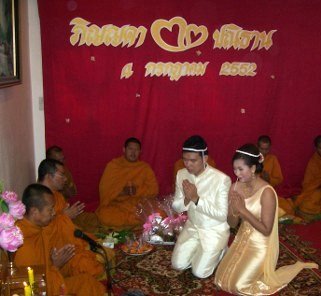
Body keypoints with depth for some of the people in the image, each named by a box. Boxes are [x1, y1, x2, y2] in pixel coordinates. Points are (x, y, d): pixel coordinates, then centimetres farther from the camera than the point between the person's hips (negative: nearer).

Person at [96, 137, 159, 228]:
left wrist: (136, 191, -16)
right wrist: (121, 191, -17)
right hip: (115, 204, -1)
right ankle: (136, 219, -8)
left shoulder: (145, 167, 4)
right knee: (105, 216, -32)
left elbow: (154, 190, 0)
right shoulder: (113, 165, 1)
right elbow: (104, 188, -3)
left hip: (138, 205, 1)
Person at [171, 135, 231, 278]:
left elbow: (222, 215, -24)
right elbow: (176, 207, -2)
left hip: (215, 230, -4)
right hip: (192, 227, 5)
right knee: (178, 265, -4)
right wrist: (187, 200, -26)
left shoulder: (222, 179, -26)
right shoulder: (181, 174, -9)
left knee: (199, 272, -8)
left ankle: (220, 251, 18)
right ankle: (200, 250, 23)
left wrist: (196, 199, -32)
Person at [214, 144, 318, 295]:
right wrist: (234, 212, -22)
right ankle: (258, 269, 26)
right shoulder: (235, 187, -5)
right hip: (242, 240, 6)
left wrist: (243, 210, -26)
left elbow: (266, 230, -21)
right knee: (222, 279, 5)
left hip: (260, 245, -6)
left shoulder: (267, 192, -24)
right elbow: (232, 223, 1)